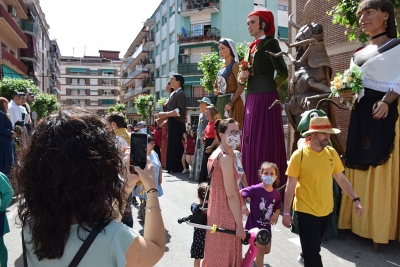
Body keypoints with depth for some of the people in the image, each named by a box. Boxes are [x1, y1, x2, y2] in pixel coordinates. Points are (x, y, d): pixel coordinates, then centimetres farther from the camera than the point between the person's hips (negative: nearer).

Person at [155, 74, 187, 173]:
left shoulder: (181, 94, -10)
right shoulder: (173, 94, 18)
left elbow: (180, 111, -20)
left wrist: (164, 114, -18)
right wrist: (162, 118, 8)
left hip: (177, 124, -9)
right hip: (172, 124, 9)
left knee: (176, 145, -5)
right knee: (172, 145, 10)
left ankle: (177, 167, 2)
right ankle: (172, 167, 17)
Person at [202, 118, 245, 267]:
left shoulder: (215, 155, 8)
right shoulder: (226, 158, -20)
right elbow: (231, 195, -21)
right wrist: (239, 224, -17)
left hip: (215, 212, 9)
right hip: (226, 215, -9)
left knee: (215, 255, 21)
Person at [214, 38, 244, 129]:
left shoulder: (234, 65, -6)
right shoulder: (222, 68, 16)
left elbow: (241, 86, -16)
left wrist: (231, 102, -23)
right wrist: (215, 90, 3)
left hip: (230, 101, -8)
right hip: (220, 102, 8)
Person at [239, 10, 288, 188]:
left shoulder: (270, 43, -3)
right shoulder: (252, 47, 19)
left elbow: (283, 73, -10)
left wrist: (271, 87, 3)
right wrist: (242, 78, 0)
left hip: (265, 98, -8)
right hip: (251, 98, 8)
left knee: (266, 141, -7)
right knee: (251, 141, 9)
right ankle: (255, 185, 18)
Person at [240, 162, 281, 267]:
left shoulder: (276, 193, -7)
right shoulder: (255, 189, -22)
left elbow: (278, 208, 9)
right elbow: (240, 193, -12)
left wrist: (276, 214, -11)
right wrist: (244, 208, -15)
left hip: (266, 226, 6)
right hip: (254, 224, -6)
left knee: (267, 250, 19)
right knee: (261, 249, -3)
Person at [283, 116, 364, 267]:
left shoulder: (332, 153, -2)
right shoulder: (299, 155, -16)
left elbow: (341, 178, 8)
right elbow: (290, 186, -13)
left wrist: (355, 199, 0)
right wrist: (286, 213, -12)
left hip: (327, 210, 5)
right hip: (306, 211, -5)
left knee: (315, 245, 26)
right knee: (313, 253, 3)